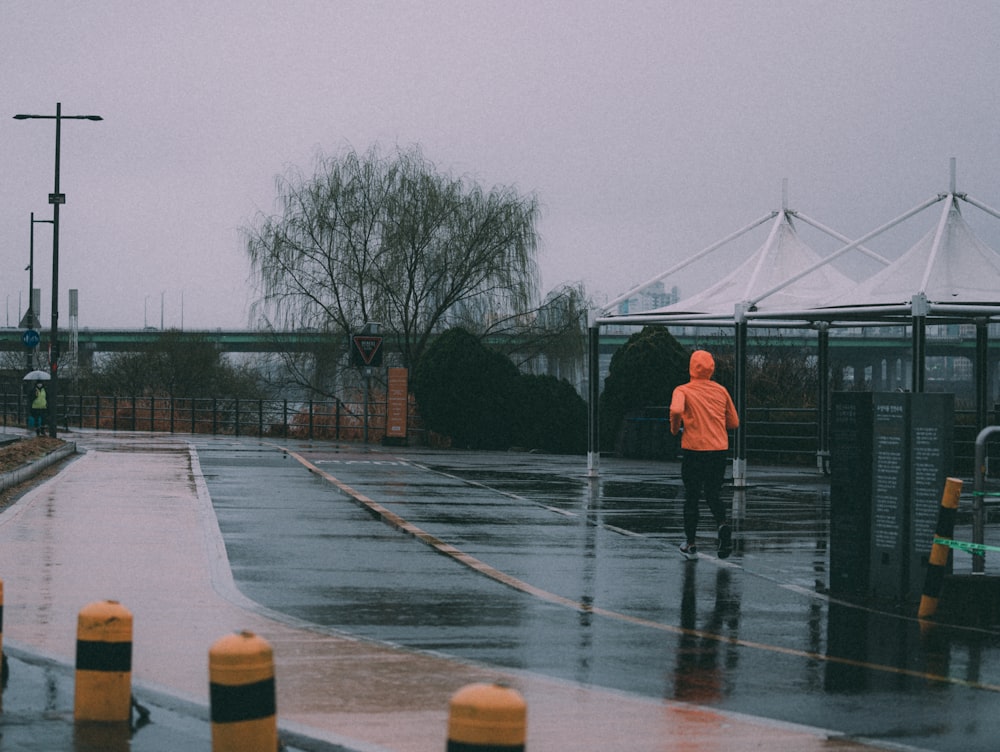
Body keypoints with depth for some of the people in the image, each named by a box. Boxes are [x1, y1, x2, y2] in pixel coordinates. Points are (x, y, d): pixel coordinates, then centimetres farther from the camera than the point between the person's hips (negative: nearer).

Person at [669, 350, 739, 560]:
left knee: (691, 497, 9)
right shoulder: (721, 391, 7)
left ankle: (690, 544, 14)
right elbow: (733, 422, 12)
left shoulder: (683, 391, -4)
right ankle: (723, 524, -17)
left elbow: (676, 410, -25)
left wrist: (675, 429, -5)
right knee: (713, 495, 13)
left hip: (693, 450, -3)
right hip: (719, 449, 3)